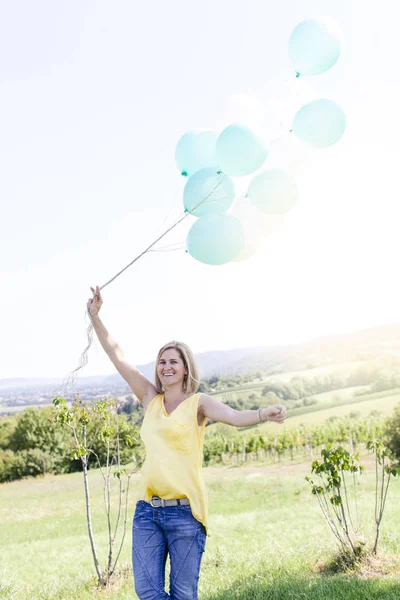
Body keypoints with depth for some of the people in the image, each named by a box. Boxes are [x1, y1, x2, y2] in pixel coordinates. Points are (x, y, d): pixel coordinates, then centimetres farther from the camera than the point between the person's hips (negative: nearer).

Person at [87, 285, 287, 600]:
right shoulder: (151, 399, 10)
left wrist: (264, 414, -40)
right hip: (147, 510, 4)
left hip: (185, 511, -4)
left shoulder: (198, 402, -2)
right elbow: (117, 355, 11)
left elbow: (234, 416, -20)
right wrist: (95, 315, 9)